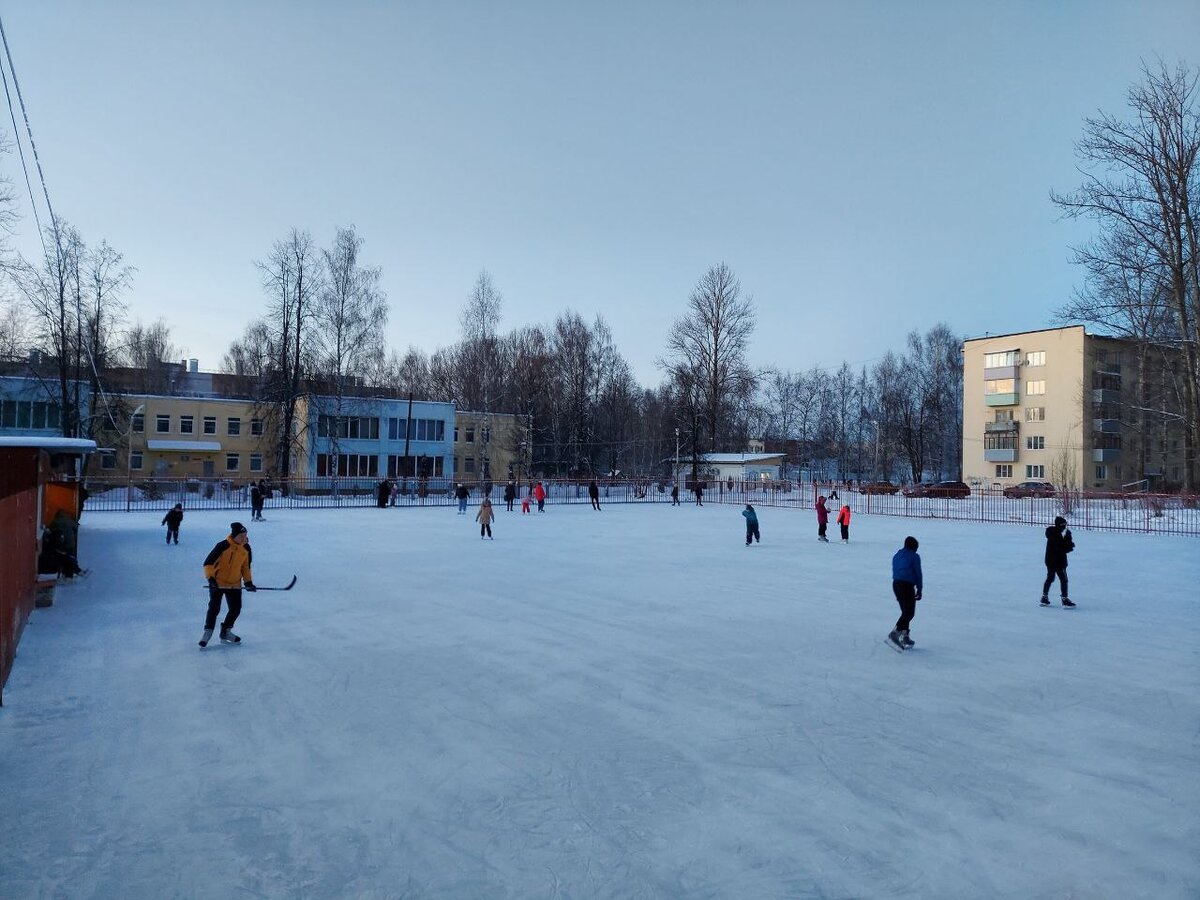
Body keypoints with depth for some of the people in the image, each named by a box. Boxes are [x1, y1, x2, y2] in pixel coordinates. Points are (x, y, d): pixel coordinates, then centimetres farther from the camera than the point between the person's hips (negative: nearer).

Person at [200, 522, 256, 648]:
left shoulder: (246, 548, -4)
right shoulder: (223, 546, -21)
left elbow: (246, 566, 9)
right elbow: (208, 563, -17)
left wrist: (248, 581, 3)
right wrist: (210, 578, -24)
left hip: (235, 584, 5)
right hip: (218, 583, -5)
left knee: (236, 609, 5)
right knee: (214, 608, -7)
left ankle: (225, 632, 23)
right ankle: (207, 632, 10)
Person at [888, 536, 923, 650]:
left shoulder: (897, 555, 16)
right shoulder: (914, 556, -3)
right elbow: (918, 573, -5)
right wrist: (919, 590, 3)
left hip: (895, 584, 7)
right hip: (907, 585, -7)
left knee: (906, 611, 17)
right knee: (909, 612, -2)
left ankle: (905, 637, 18)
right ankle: (894, 633, -13)